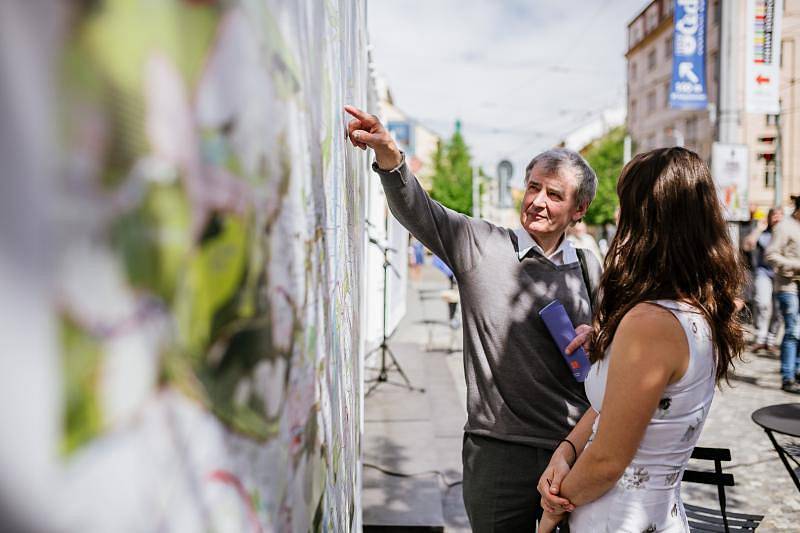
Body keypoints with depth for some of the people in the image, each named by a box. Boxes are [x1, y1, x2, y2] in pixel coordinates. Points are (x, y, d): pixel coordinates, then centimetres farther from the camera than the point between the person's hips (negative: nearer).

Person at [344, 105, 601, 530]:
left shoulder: (588, 270, 8)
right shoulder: (481, 246, -2)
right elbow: (415, 208, -15)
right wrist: (388, 155, -32)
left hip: (575, 448, 3)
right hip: (499, 450, -3)